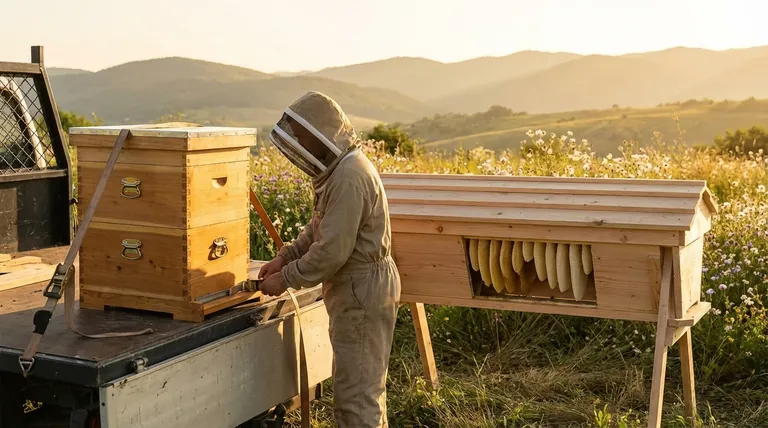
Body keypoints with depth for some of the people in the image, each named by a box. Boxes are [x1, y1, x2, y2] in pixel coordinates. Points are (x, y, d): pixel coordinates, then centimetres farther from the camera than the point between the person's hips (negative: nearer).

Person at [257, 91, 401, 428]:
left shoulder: (349, 177, -24)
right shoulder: (340, 168, 9)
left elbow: (332, 252, -26)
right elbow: (319, 229, 18)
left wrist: (286, 279, -15)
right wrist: (285, 257, 7)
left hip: (362, 291, -11)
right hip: (356, 287, 11)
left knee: (356, 393, -2)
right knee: (363, 384, 22)